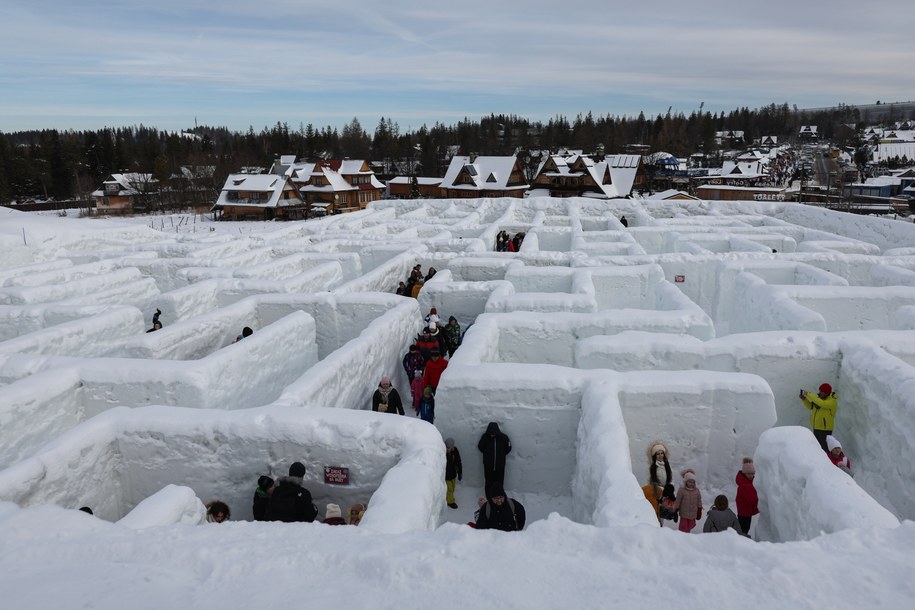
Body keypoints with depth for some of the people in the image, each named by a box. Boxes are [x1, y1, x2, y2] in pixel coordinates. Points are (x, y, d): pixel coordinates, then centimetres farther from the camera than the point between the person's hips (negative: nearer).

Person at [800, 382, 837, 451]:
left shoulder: (832, 401, -15)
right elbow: (811, 406, 16)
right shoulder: (820, 398, 8)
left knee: (825, 449, -6)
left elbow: (821, 404, -33)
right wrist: (804, 399, -2)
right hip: (816, 428, 8)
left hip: (825, 429, -8)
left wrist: (809, 394, -30)